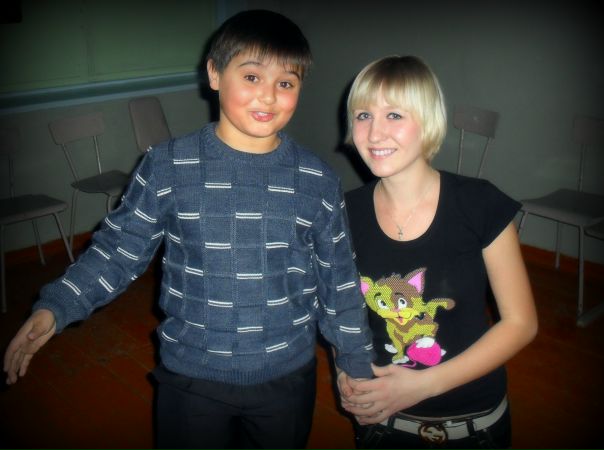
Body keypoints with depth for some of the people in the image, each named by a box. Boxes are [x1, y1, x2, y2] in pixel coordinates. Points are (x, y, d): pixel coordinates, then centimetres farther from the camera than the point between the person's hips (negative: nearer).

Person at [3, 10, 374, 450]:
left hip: (287, 378, 1)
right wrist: (55, 307, -15)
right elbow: (117, 250, -3)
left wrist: (358, 367, 8)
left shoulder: (319, 182, -6)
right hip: (190, 376, -1)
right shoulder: (167, 167, -10)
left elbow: (339, 284, 2)